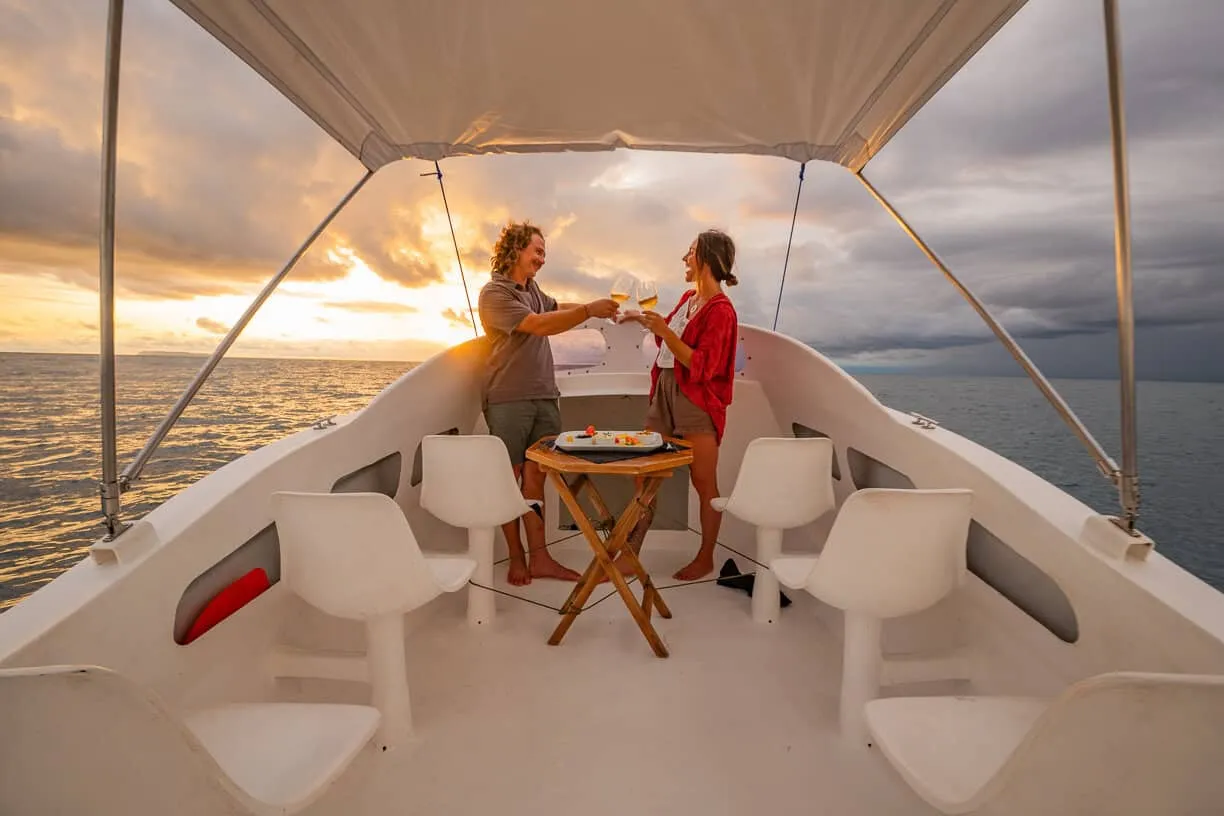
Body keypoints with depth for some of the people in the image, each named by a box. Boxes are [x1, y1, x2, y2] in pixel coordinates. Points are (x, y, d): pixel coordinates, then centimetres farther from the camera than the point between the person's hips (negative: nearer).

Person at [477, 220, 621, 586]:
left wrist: (595, 307, 14)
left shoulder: (532, 288, 15)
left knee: (535, 475, 5)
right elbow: (538, 325, -20)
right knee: (510, 477, 2)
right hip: (508, 400, -6)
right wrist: (589, 311, -20)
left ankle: (539, 557, 9)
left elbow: (556, 308, 29)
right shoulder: (494, 293, -9)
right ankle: (516, 557, 13)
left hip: (544, 397, 7)